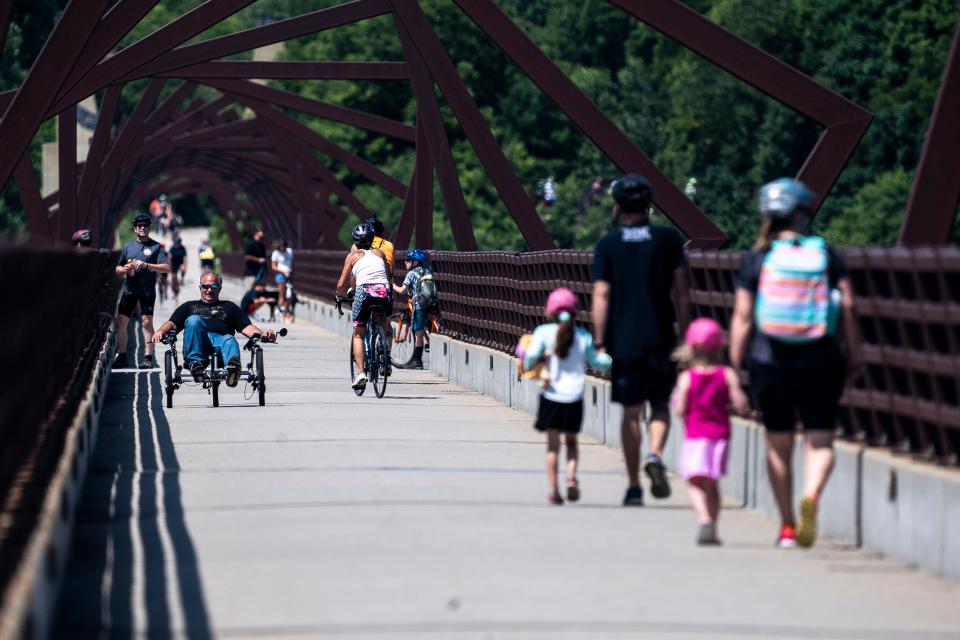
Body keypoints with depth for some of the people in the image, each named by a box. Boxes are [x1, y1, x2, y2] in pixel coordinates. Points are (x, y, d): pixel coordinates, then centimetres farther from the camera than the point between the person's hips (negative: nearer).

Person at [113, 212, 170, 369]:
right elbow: (118, 269, 19)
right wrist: (124, 269, -5)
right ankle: (122, 357, 10)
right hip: (129, 290, 4)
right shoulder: (128, 246, 15)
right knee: (121, 321, 1)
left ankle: (148, 358, -11)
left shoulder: (156, 247, 3)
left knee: (147, 321, -12)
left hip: (147, 291, -4)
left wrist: (146, 265, -19)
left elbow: (166, 268, -8)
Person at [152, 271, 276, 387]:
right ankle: (195, 363, -41)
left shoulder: (229, 306, 34)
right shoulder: (189, 306, 34)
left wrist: (262, 334, -3)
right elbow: (172, 324, 18)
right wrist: (161, 332, -6)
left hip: (221, 338, -1)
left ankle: (233, 366, -71)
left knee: (229, 341, -36)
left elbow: (247, 328, 19)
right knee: (194, 320, -30)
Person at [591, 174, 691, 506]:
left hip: (623, 340, 0)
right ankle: (655, 456, -15)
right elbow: (681, 292, 1)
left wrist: (600, 343, -2)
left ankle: (634, 487, 7)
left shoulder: (608, 245, 0)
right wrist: (685, 335, 8)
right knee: (660, 405, 13)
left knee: (630, 412, 7)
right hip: (661, 338, 0)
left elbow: (601, 296, -5)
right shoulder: (668, 239, 2)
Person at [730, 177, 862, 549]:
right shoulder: (826, 254, 2)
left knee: (778, 444, 11)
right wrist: (853, 354, 4)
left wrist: (735, 365, 3)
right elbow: (848, 305, -3)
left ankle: (787, 528, 16)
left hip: (770, 362, 1)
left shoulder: (756, 259, 0)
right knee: (820, 440, 3)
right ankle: (811, 496, -27)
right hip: (819, 361, 0)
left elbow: (742, 317, -3)